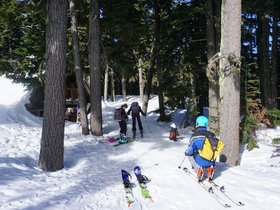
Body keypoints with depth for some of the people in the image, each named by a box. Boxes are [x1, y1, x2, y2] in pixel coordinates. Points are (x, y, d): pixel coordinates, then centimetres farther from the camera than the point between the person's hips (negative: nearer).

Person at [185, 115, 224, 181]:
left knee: (190, 155, 24)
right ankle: (209, 169, 8)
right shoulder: (213, 135, 2)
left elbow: (190, 151, -9)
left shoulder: (195, 136, -11)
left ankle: (198, 170, 3)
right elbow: (216, 146, 13)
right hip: (211, 162, 4)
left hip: (200, 162, -4)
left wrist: (186, 152, 16)